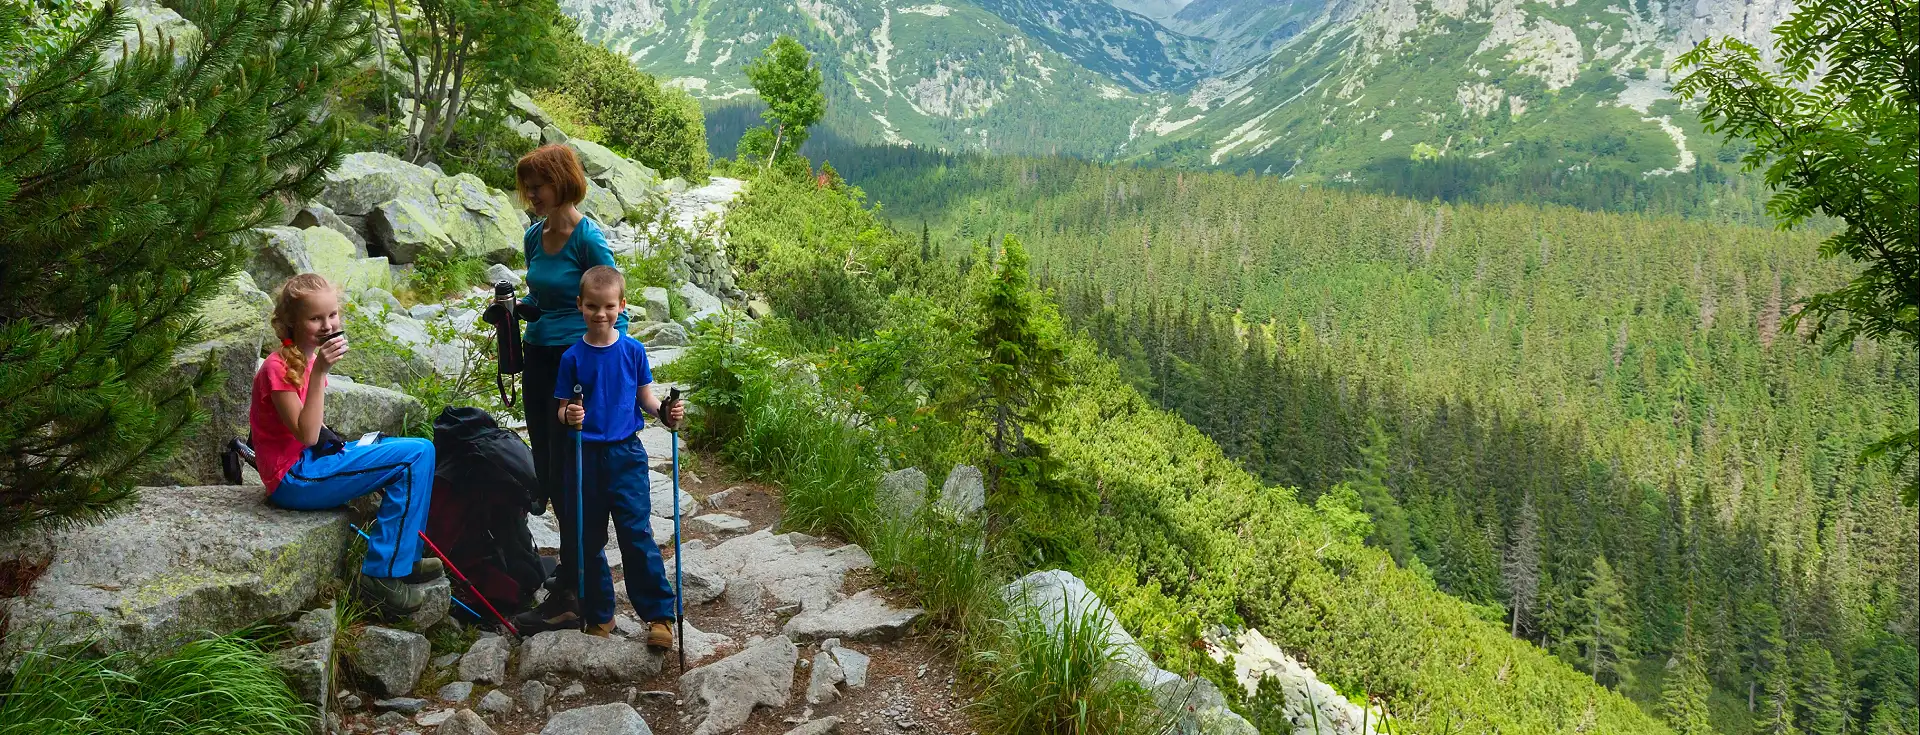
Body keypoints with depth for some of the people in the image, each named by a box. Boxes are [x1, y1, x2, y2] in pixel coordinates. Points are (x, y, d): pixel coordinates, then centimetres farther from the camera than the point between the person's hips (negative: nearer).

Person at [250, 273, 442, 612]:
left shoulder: (308, 358, 11)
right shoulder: (279, 368, -17)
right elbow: (306, 435, -24)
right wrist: (319, 373, -28)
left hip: (312, 459, 10)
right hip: (294, 478, -10)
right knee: (416, 454, -19)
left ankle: (404, 557, 15)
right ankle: (384, 573, -15)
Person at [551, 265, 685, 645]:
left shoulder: (633, 350, 0)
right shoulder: (573, 357, -1)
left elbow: (645, 396, 7)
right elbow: (563, 408, 2)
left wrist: (665, 413, -13)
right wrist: (568, 416, -21)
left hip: (626, 453, -1)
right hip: (587, 455, 1)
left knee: (637, 534, -7)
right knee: (588, 539, 9)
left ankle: (659, 614, 1)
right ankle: (599, 615, 23)